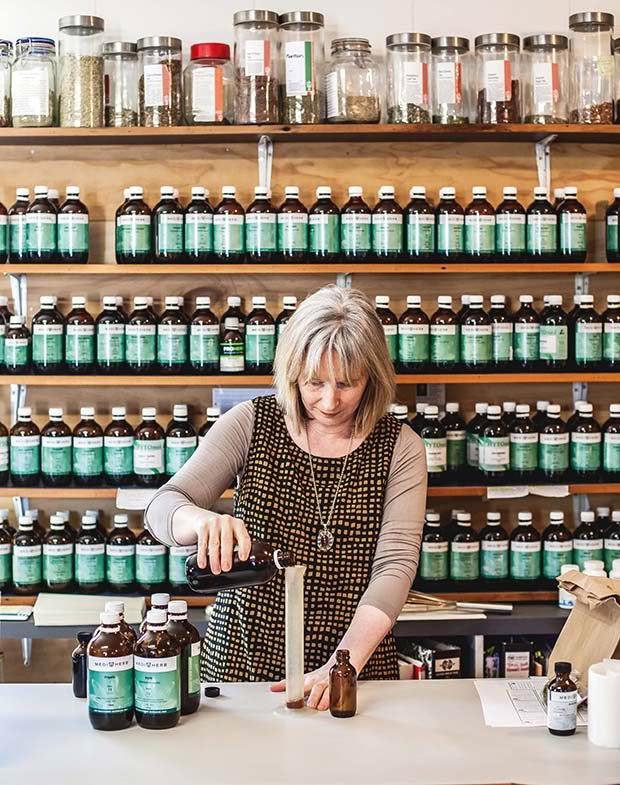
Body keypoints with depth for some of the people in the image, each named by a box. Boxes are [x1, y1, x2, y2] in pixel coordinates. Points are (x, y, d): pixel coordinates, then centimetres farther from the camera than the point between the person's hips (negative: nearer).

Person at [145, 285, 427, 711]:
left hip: (357, 663, 0)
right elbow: (162, 508, -6)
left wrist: (342, 665, -20)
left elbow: (395, 564, -8)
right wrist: (204, 521, -30)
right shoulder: (251, 423, -1)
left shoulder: (399, 447, -1)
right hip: (243, 655, 0)